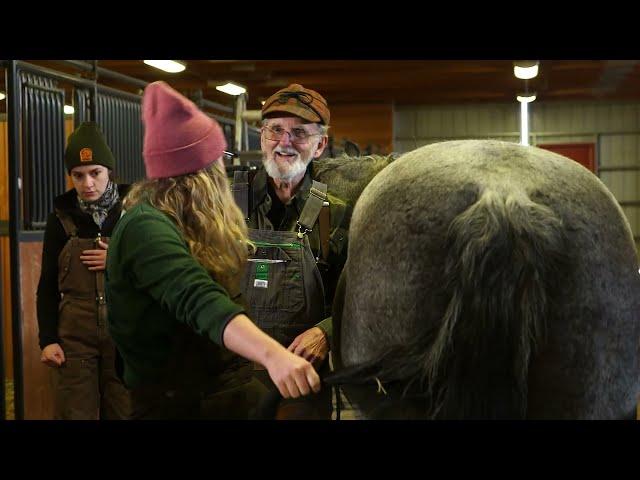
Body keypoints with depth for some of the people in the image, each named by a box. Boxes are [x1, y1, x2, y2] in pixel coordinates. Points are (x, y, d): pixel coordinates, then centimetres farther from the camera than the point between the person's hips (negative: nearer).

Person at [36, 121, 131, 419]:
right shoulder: (62, 218, 4)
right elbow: (48, 286, 7)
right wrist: (47, 339, -1)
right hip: (75, 337, 1)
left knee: (124, 412, 4)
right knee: (75, 414, 1)